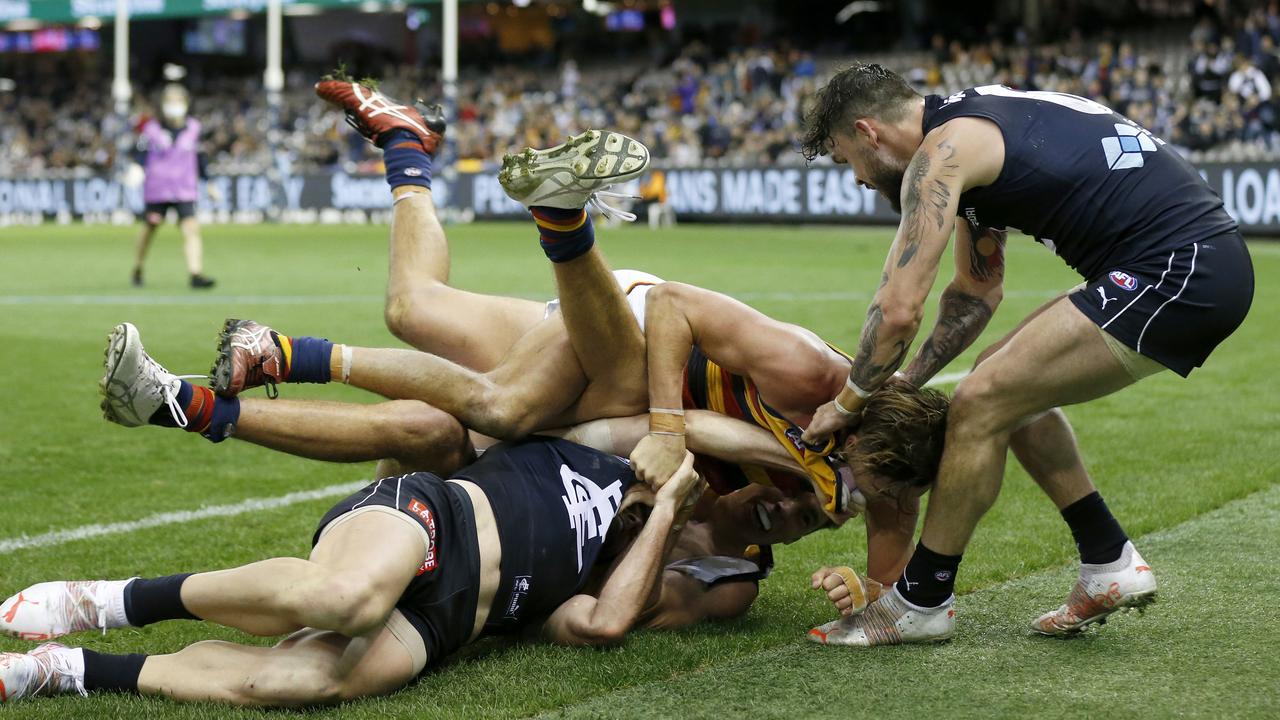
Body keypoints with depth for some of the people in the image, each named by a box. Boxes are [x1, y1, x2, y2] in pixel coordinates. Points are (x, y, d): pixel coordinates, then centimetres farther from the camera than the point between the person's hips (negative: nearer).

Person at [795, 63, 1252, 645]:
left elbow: (899, 310, -13)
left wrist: (848, 404, 3)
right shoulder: (977, 124, 22)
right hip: (1211, 264, 10)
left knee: (983, 402, -7)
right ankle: (1110, 565, 22)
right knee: (1013, 386, 19)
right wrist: (906, 383, 25)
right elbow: (976, 291, 29)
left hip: (1174, 272, -10)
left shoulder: (942, 150, -9)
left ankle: (919, 603, 5)